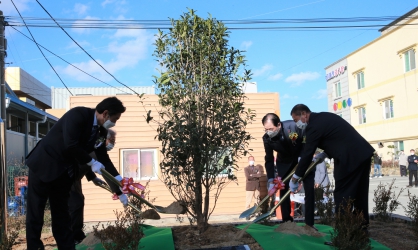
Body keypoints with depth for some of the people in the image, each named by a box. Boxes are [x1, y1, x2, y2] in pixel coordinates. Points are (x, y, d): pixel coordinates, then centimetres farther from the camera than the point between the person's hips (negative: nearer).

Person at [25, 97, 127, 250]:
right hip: (44, 164, -7)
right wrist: (92, 163, -18)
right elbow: (71, 146, -30)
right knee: (35, 212, 2)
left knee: (62, 214, 11)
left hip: (64, 172, 7)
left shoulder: (101, 131, 1)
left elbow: (103, 158, 5)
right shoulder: (78, 115, -22)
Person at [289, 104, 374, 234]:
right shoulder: (324, 117, 16)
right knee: (359, 195, 15)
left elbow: (307, 154, -9)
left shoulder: (313, 126, -12)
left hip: (351, 158, -10)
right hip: (363, 153, 10)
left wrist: (295, 178, -1)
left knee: (342, 196, -3)